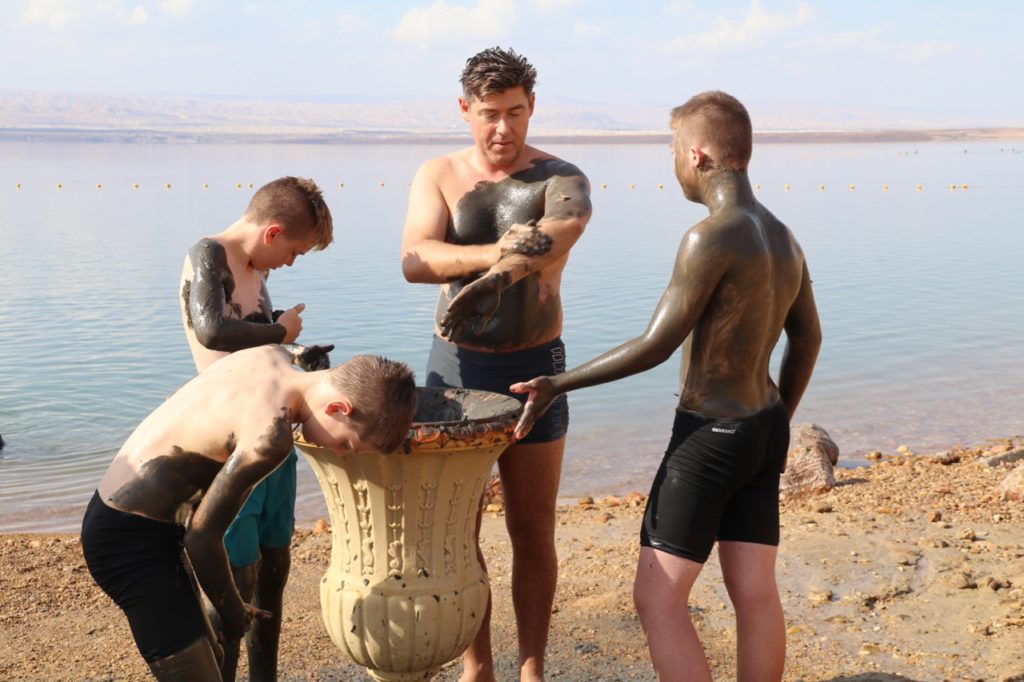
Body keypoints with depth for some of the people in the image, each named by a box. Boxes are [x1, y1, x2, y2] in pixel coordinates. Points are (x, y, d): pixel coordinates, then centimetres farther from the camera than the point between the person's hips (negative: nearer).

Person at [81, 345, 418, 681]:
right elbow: (202, 537, -20)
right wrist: (232, 612, -3)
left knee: (208, 654, 22)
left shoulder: (273, 355, -2)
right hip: (131, 540, -10)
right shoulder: (270, 436, -28)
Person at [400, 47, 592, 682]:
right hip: (455, 366, 2)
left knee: (533, 531, 7)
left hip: (534, 367, -1)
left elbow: (563, 228, -29)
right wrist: (494, 254, -34)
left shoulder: (560, 177, -5)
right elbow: (415, 260, -17)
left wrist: (494, 280, -45)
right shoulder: (439, 175, 0)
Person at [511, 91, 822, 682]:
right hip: (764, 430, 9)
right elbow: (808, 340, 17)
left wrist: (558, 385, -12)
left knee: (658, 600, 0)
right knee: (755, 593, 13)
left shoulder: (711, 238, -21)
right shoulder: (785, 239, 6)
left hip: (709, 436, -9)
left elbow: (655, 346, -21)